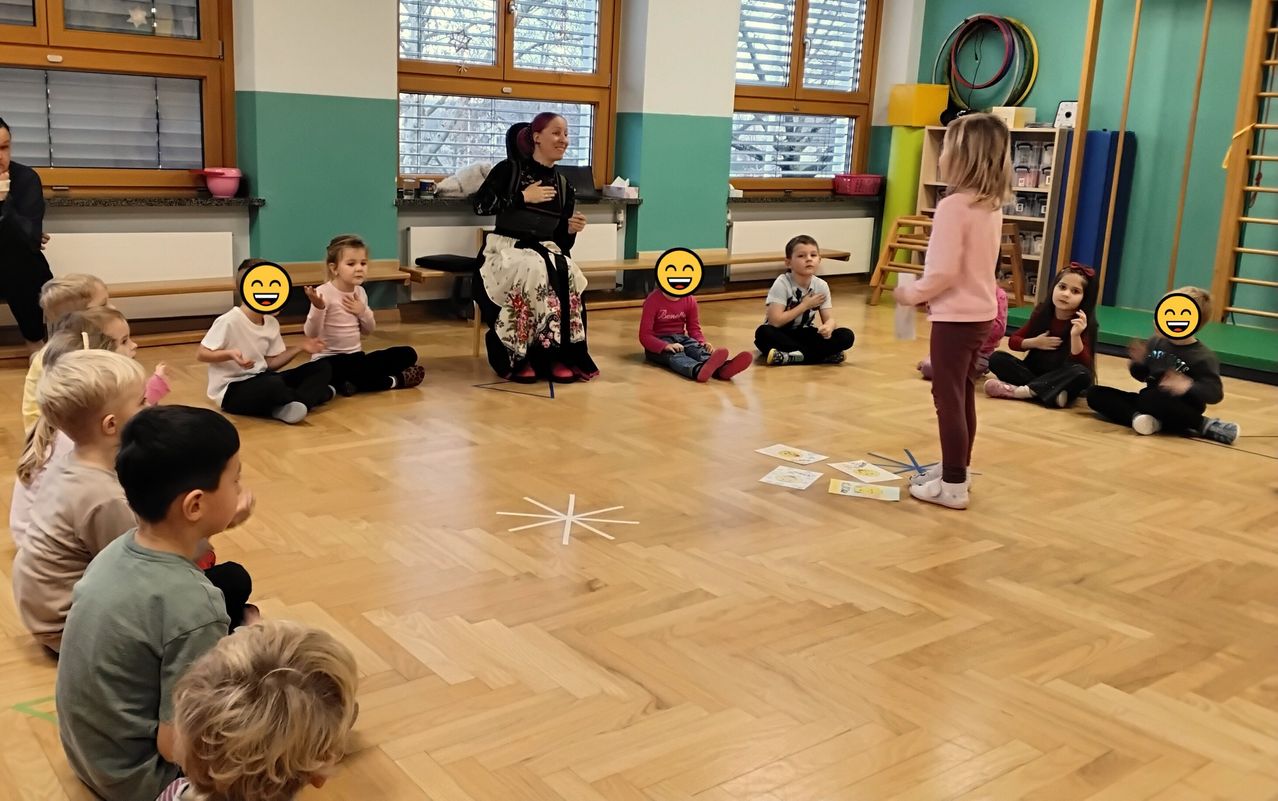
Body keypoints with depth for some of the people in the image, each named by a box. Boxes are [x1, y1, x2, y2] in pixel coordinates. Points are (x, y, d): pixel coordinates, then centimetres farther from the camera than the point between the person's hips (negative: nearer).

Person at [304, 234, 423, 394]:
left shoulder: (360, 292, 6)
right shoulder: (324, 293, -14)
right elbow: (311, 333, -19)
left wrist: (363, 312, -5)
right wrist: (318, 308, -36)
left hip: (356, 356, 6)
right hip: (330, 359, -6)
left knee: (407, 354, -6)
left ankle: (355, 383, -19)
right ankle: (393, 381, -27)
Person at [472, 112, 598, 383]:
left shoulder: (563, 185, 12)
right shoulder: (509, 169, -1)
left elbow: (560, 240, 14)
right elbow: (480, 206, -13)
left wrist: (571, 230, -9)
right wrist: (523, 197, -13)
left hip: (546, 250, 4)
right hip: (507, 247, -4)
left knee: (567, 276, -32)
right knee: (534, 272, -38)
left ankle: (559, 356, -24)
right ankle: (520, 358, -29)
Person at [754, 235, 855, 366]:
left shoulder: (821, 286, -5)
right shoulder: (782, 284, -18)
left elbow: (829, 319, -6)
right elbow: (775, 321, -24)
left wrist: (827, 327, -31)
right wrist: (805, 305, -19)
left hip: (804, 334, 4)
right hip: (782, 335, -3)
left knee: (847, 336, -17)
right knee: (763, 333, -37)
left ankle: (789, 357, -26)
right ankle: (825, 355, -28)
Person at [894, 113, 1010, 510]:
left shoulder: (953, 207, -21)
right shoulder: (992, 205, 7)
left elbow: (943, 271, -23)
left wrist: (911, 293, -7)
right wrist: (928, 294, 16)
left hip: (955, 317, -9)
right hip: (980, 312, 9)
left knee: (948, 398, -1)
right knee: (963, 394, 20)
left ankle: (953, 485, 5)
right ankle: (957, 469, 33)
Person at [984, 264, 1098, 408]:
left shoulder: (1084, 324, -12)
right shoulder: (1041, 313, -2)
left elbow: (1083, 365, -23)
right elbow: (1012, 341, 8)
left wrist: (1075, 335, -37)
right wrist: (1034, 342, -11)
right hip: (1034, 371, 4)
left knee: (1081, 373, -35)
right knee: (997, 358, -17)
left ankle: (1025, 390, -32)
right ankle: (1052, 394, -27)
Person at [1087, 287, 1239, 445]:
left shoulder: (1203, 357, -14)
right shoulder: (1156, 342, 3)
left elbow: (1216, 393, -17)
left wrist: (1189, 387, -34)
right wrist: (1138, 362, -7)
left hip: (1180, 411, -7)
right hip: (1150, 402, 7)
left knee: (1150, 399, -40)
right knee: (1095, 394, -7)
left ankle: (1205, 425, -21)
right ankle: (1139, 418, -31)